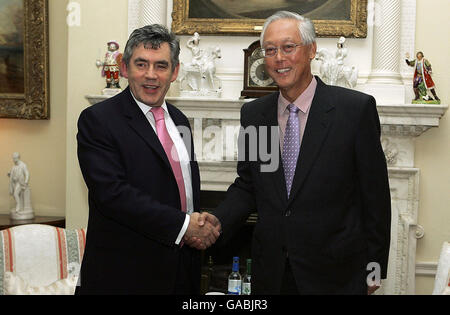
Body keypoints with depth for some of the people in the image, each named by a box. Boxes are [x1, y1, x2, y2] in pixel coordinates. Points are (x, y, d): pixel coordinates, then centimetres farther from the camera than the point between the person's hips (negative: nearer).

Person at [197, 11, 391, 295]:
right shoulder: (252, 114, 3)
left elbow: (375, 194, -6)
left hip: (334, 272, -3)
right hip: (271, 270, 4)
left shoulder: (356, 108, -9)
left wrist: (375, 266, -3)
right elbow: (246, 187, 8)